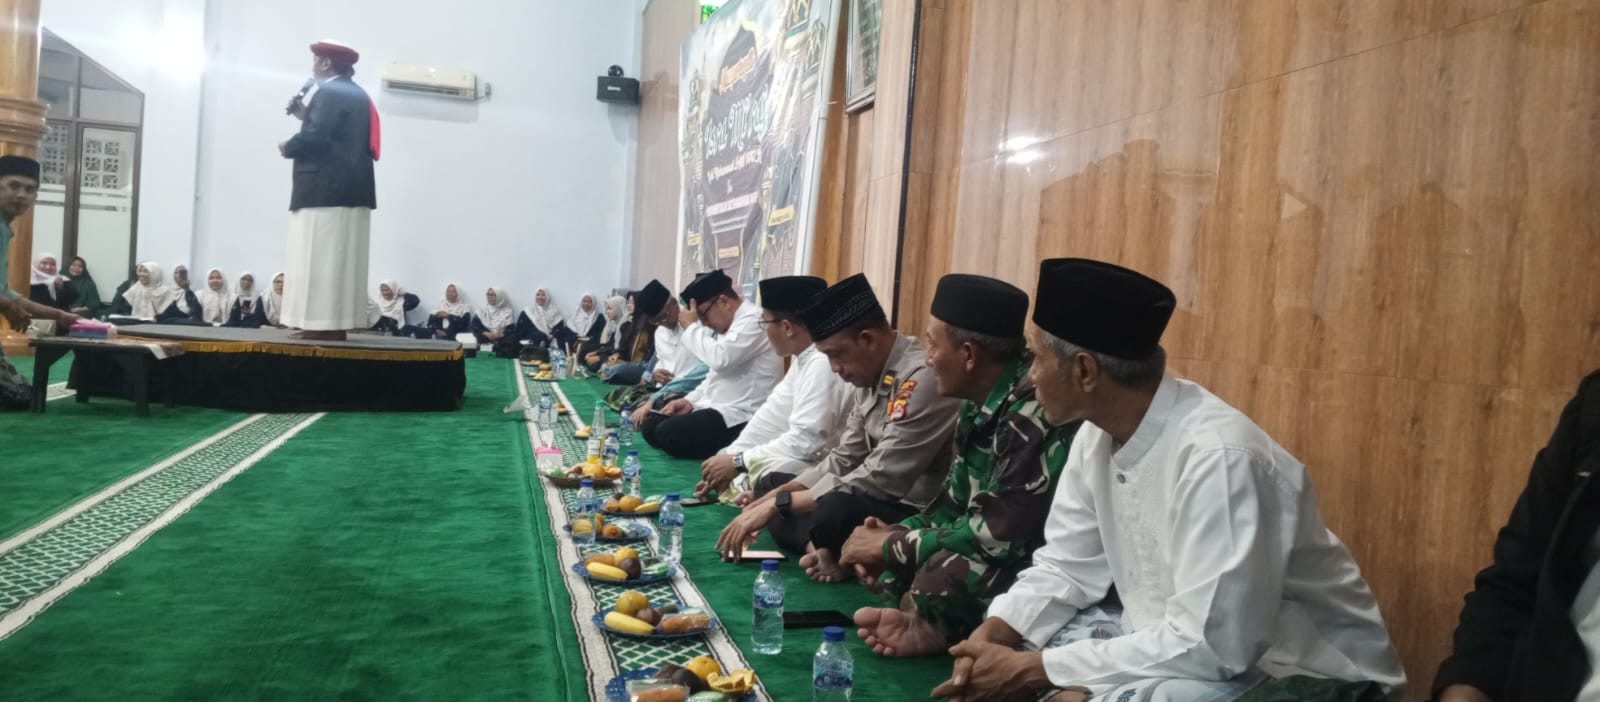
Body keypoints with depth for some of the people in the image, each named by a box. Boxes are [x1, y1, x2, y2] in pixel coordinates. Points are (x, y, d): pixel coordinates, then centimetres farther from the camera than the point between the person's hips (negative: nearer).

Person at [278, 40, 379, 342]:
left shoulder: (329, 93, -9)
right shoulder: (357, 95, 20)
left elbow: (315, 138, -19)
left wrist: (287, 147, -1)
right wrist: (306, 115, 17)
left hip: (327, 190, -9)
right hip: (352, 189, 9)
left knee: (320, 258, -8)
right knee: (340, 259, 7)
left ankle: (323, 323, -9)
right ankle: (337, 323, 8)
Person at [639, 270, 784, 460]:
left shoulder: (754, 320, -15)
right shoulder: (731, 324, 17)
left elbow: (720, 359, -29)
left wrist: (692, 327, -13)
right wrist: (690, 400, 9)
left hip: (737, 417, -11)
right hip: (717, 408, 11)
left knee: (668, 433, -25)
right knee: (650, 427, 4)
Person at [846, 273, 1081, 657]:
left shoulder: (1034, 411, -25)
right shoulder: (984, 405, 5)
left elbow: (999, 537, -26)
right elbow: (958, 505, 14)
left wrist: (893, 546, -15)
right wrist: (895, 536, -4)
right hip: (1008, 555, 9)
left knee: (938, 579, -33)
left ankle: (938, 629, -8)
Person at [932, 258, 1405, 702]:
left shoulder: (1218, 457, -28)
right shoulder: (1099, 437, -3)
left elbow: (1209, 646, -29)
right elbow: (1066, 567, 4)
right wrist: (991, 634, -14)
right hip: (1183, 645, 8)